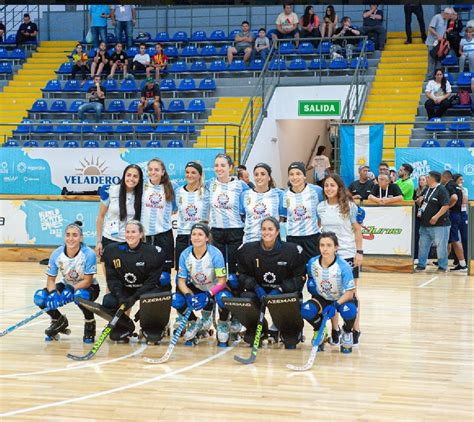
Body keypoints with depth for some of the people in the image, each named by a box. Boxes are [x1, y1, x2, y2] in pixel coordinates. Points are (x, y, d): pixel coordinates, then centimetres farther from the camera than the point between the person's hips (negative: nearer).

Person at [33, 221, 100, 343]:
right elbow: (51, 279, -9)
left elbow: (87, 281, -24)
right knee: (40, 297, -19)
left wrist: (70, 291, -34)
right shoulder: (57, 254, -16)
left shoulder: (89, 254, -26)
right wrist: (53, 294, -29)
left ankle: (90, 324, -7)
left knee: (80, 295, -40)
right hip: (66, 285, 4)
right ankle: (59, 321, 12)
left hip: (87, 288, -4)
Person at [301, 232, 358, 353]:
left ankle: (347, 332, 1)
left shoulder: (343, 267, -26)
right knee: (306, 310, -30)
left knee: (348, 311, -39)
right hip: (323, 298, 3)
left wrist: (335, 305, -40)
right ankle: (320, 331, 7)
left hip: (343, 298, -3)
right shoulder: (312, 263, -13)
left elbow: (350, 293, -26)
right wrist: (311, 282, -9)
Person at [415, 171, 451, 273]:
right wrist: (420, 211, 11)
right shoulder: (427, 190, 14)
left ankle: (443, 266, 6)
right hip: (425, 224, 8)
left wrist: (436, 216, -24)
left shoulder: (441, 190, -12)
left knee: (441, 246, -3)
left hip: (439, 224, -8)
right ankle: (421, 265, 18)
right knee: (423, 245, 10)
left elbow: (446, 206, -19)